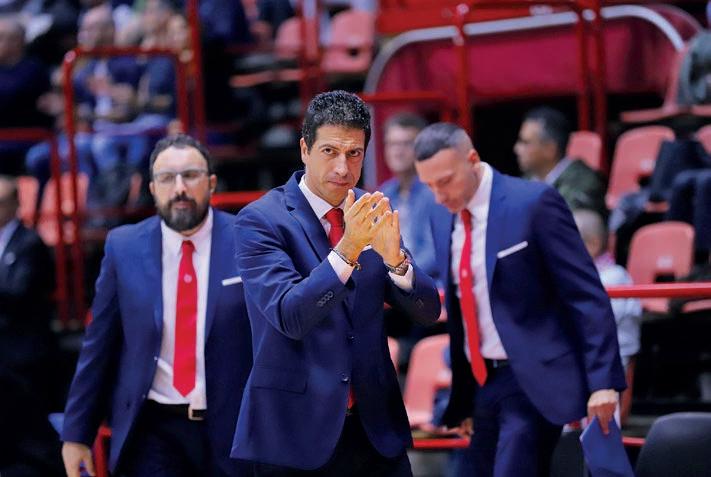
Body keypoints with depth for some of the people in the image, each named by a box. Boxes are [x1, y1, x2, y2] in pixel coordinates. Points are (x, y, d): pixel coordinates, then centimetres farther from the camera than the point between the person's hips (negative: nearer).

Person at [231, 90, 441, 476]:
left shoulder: (371, 212, 5)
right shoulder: (260, 221, -8)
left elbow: (427, 311, 2)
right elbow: (289, 317, -19)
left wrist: (393, 256, -17)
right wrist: (347, 249, -30)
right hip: (297, 430, -4)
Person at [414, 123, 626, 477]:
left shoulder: (533, 203, -12)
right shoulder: (442, 218, 8)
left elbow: (586, 295, -13)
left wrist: (603, 379, -19)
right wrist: (461, 399, 18)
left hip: (534, 382, -7)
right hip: (481, 383, 7)